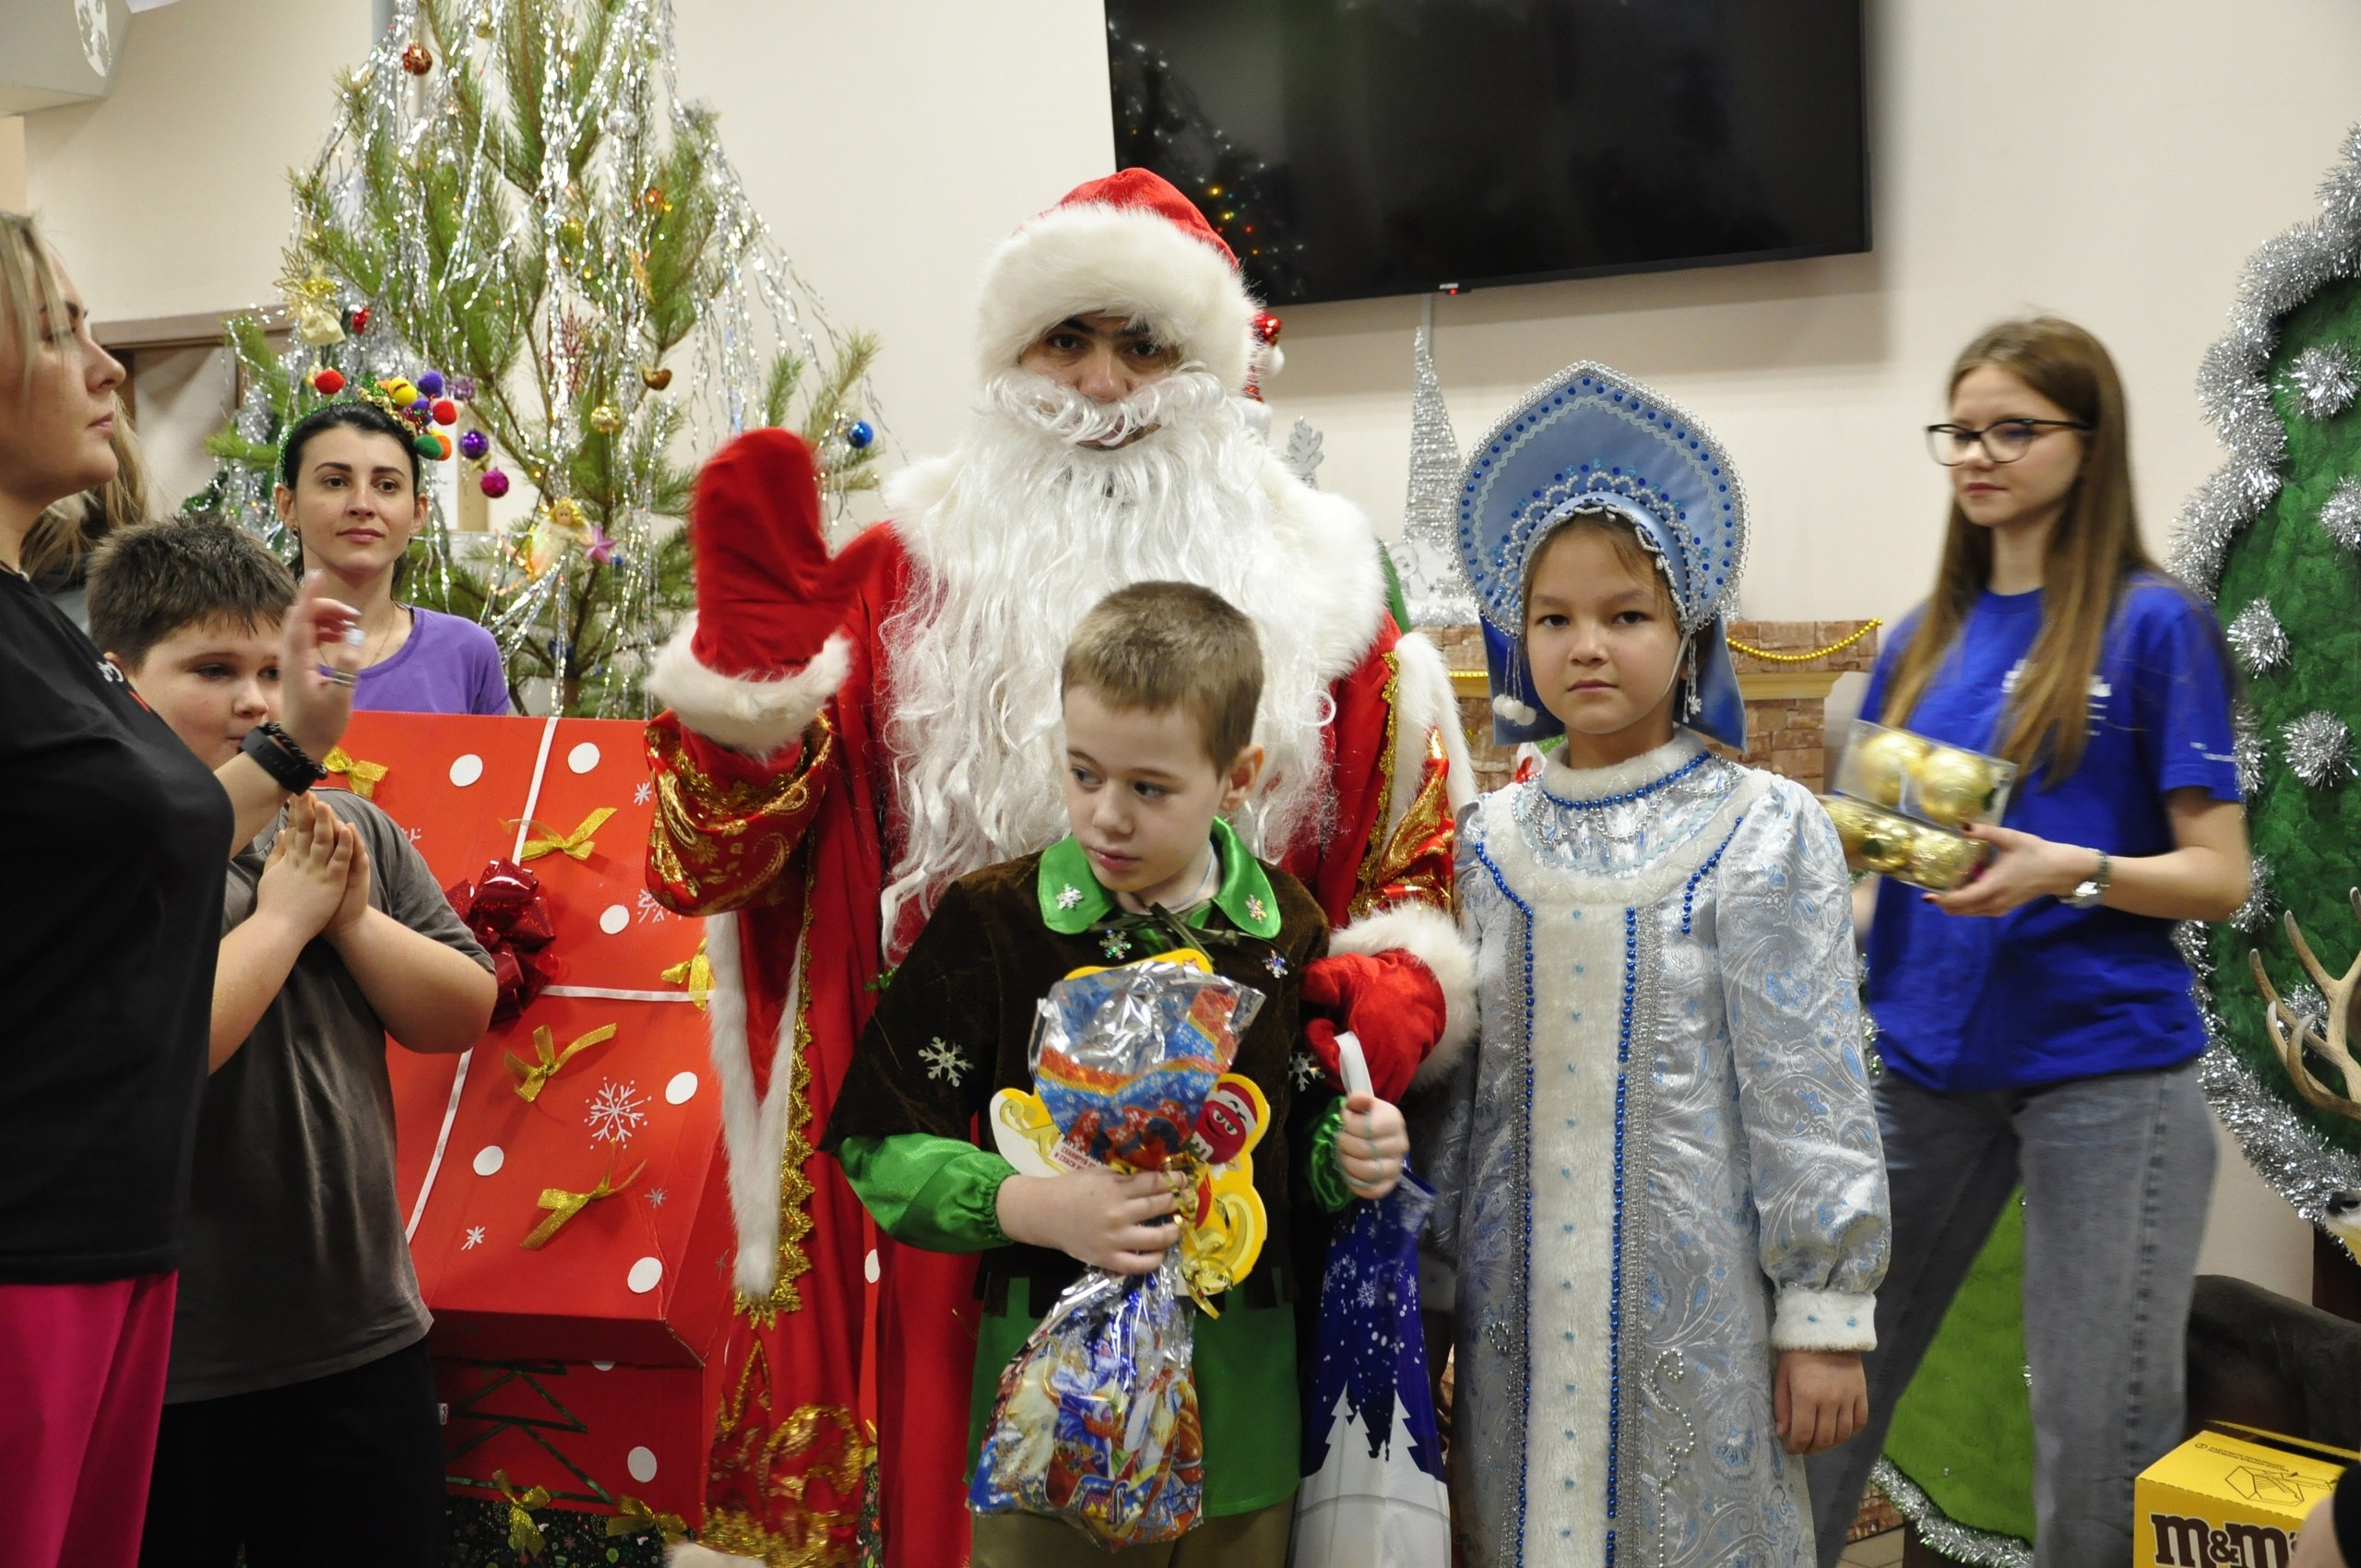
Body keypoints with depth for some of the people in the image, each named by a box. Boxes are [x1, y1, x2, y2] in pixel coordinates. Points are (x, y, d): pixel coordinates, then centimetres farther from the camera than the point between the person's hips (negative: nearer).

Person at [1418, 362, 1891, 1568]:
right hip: (1520, 1301, 3)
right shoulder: (1489, 843, 4)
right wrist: (1425, 1281, 10)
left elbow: (1810, 1091, -7)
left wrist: (1825, 1315, -8)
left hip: (1695, 1295, -3)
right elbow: (1451, 1083, 9)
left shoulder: (1763, 833, -6)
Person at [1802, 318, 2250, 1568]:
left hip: (2103, 1065, -4)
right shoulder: (1924, 640, 11)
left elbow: (2217, 877, -6)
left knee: (2101, 1428, 3)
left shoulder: (2151, 624, -3)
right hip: (1922, 1058, 5)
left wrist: (2069, 870, -22)